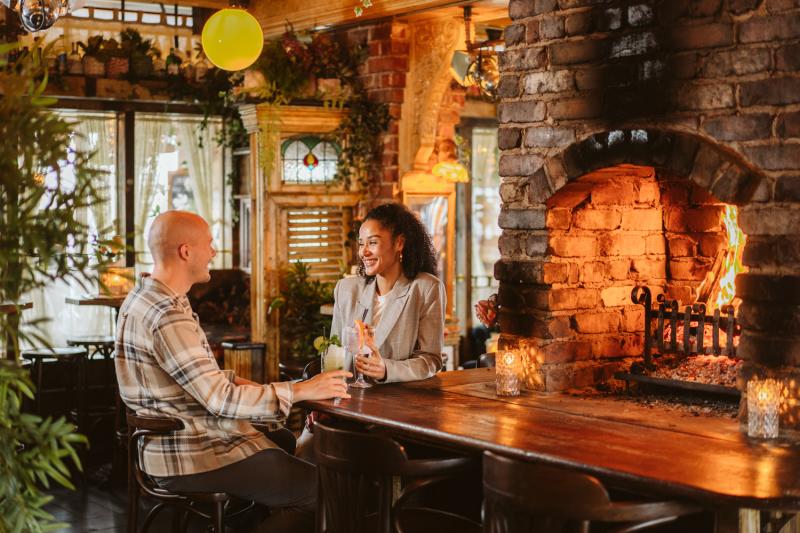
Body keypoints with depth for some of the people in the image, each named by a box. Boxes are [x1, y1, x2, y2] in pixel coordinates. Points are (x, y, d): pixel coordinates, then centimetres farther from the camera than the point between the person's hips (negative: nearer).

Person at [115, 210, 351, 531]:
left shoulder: (143, 299, 9)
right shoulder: (167, 317, -24)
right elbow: (219, 399, -26)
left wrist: (235, 381, 3)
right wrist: (300, 390, -21)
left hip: (170, 442, 10)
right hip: (192, 459, -10)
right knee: (324, 487, -8)